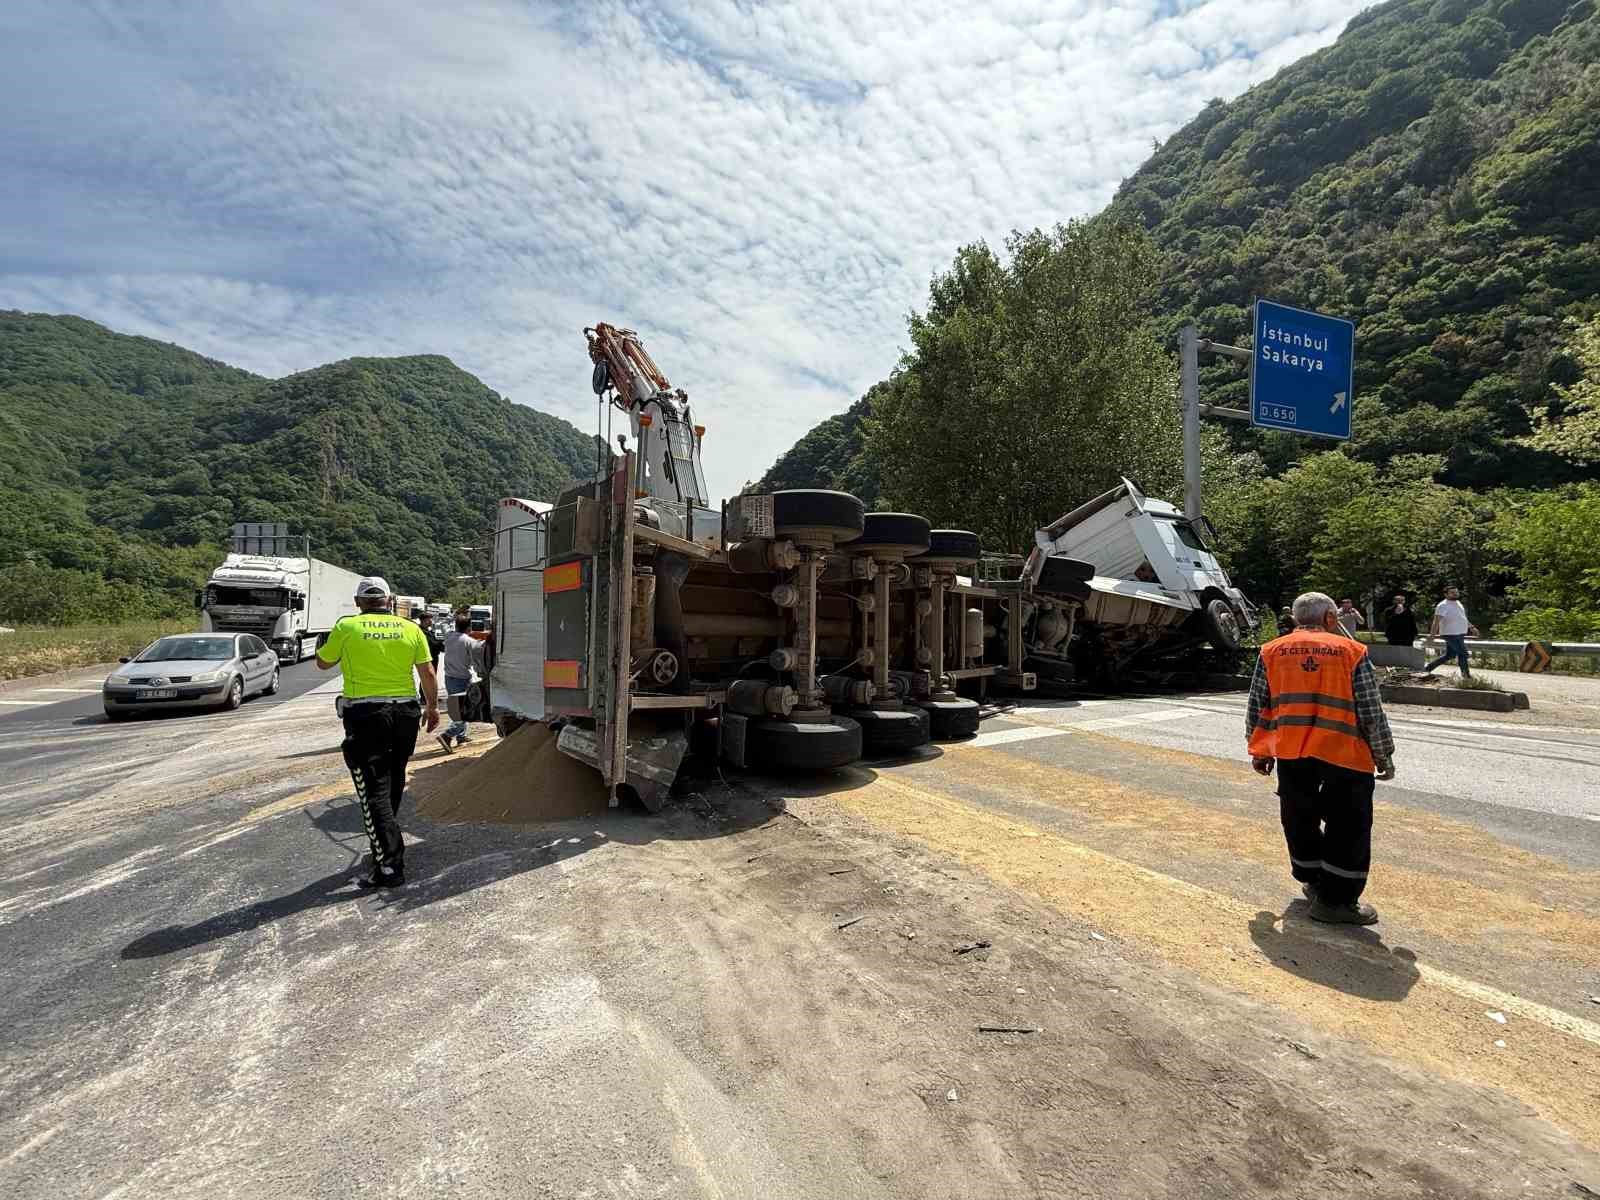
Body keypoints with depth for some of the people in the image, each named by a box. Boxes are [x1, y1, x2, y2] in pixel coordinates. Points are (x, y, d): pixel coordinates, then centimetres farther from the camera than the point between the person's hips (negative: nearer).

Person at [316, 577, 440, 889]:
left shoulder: (346, 627, -3)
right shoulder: (411, 629, 3)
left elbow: (323, 663, 12)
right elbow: (428, 673, 4)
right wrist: (433, 707, 16)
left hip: (365, 715, -4)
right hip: (405, 712, 4)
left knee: (374, 791, -2)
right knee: (393, 784, 20)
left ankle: (389, 866, -6)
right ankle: (385, 843, 37)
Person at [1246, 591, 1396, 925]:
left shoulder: (1271, 651, 9)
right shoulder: (1352, 652, 2)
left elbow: (1256, 707, 9)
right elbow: (1372, 712, 1)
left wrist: (1259, 752, 18)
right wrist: (1384, 756, 12)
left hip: (1290, 753, 3)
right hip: (1345, 753, -3)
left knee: (1300, 819, 19)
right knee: (1348, 826, 8)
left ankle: (1313, 880, 34)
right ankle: (1335, 900, 11)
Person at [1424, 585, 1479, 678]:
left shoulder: (1458, 603, 15)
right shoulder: (1443, 605, -14)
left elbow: (1462, 618, 28)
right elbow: (1436, 621, -21)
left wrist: (1471, 627, 24)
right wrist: (1432, 634, -28)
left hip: (1459, 634, 9)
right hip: (1451, 635, -9)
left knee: (1449, 655, 13)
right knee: (1463, 654, -6)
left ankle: (1428, 668, 20)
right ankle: (1466, 676, 3)